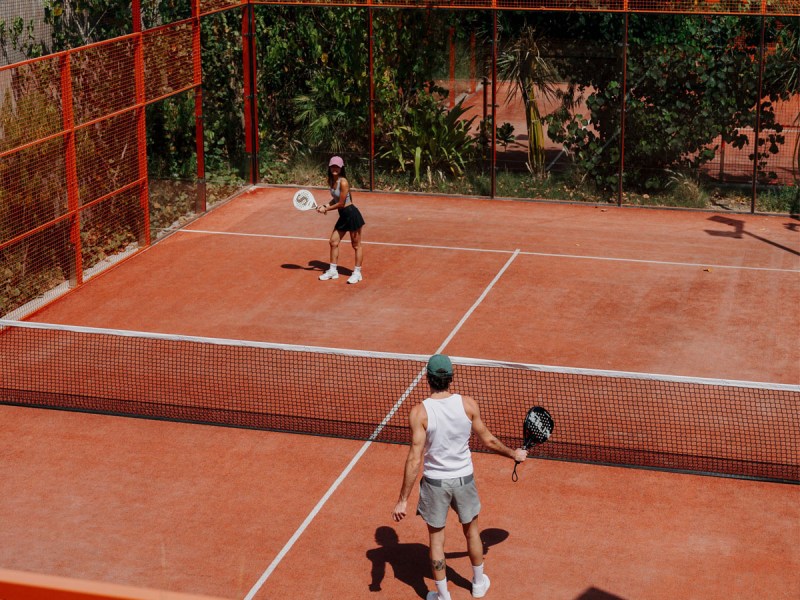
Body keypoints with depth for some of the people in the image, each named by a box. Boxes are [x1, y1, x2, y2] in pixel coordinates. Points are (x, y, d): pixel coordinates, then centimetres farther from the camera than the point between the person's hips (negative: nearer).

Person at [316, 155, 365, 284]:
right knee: (333, 242, 11)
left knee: (356, 245, 4)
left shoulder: (343, 182, -21)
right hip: (343, 216, 9)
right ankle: (333, 271, 23)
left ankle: (357, 273, 14)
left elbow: (341, 203, -17)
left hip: (351, 214, -9)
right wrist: (325, 206, 0)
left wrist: (326, 209, -7)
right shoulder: (332, 181, 3)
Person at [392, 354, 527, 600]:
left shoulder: (419, 412, -20)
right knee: (471, 531, 25)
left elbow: (415, 459, -20)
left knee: (436, 540, 15)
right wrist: (514, 454, 16)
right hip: (464, 479, 2)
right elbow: (489, 441, -3)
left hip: (435, 482, -2)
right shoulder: (468, 404, -13)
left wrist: (403, 499, -13)